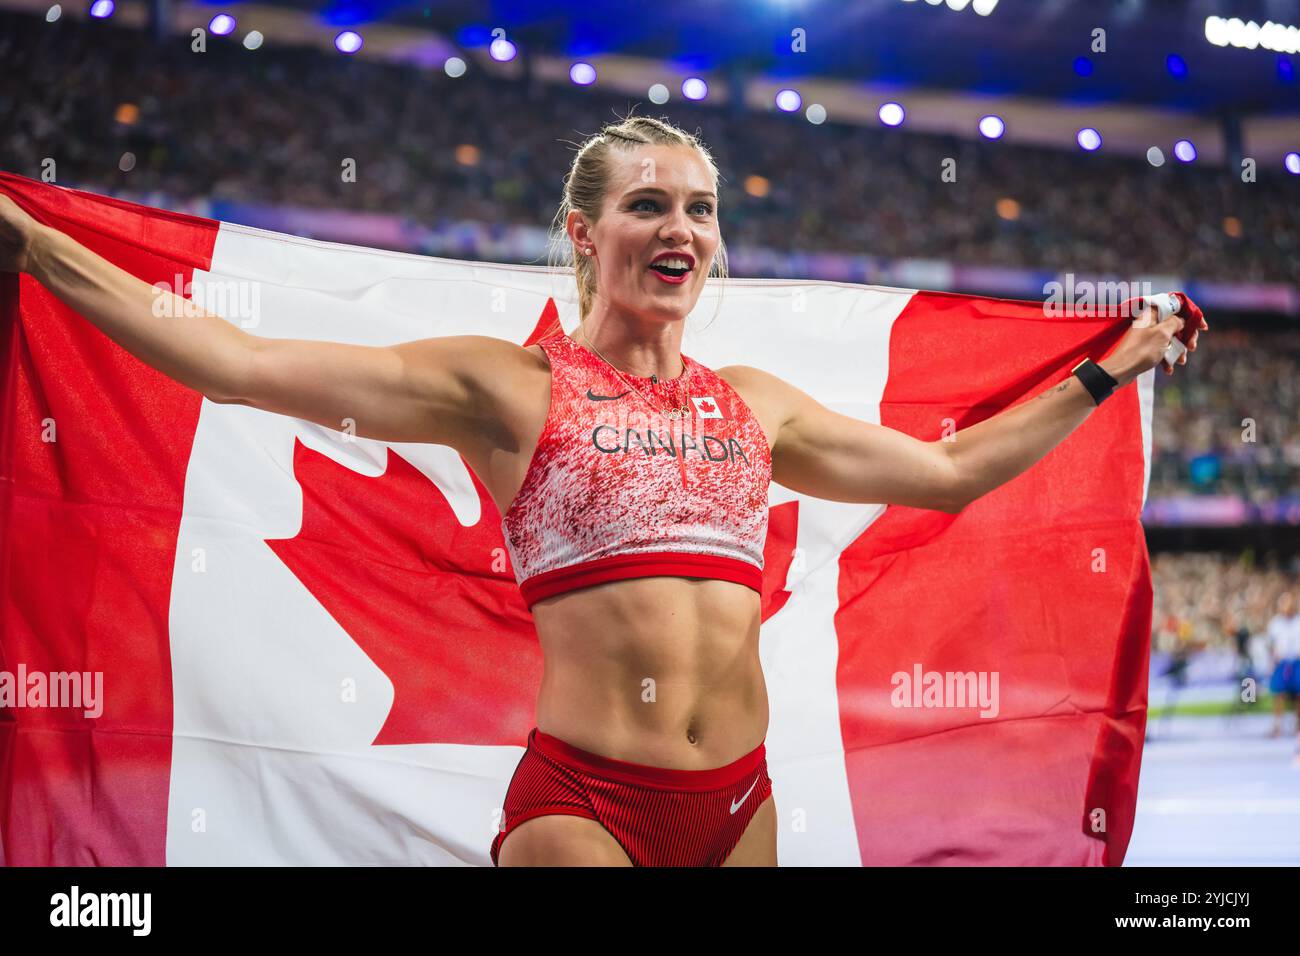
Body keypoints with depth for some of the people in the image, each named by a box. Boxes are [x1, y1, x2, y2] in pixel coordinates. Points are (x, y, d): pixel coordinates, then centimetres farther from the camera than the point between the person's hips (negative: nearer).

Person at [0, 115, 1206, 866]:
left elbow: (949, 469, 28)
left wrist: (1106, 373, 32)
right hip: (580, 800, -4)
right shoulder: (509, 386, 1)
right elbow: (240, 361, -5)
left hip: (739, 803, 5)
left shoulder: (756, 404, 16)